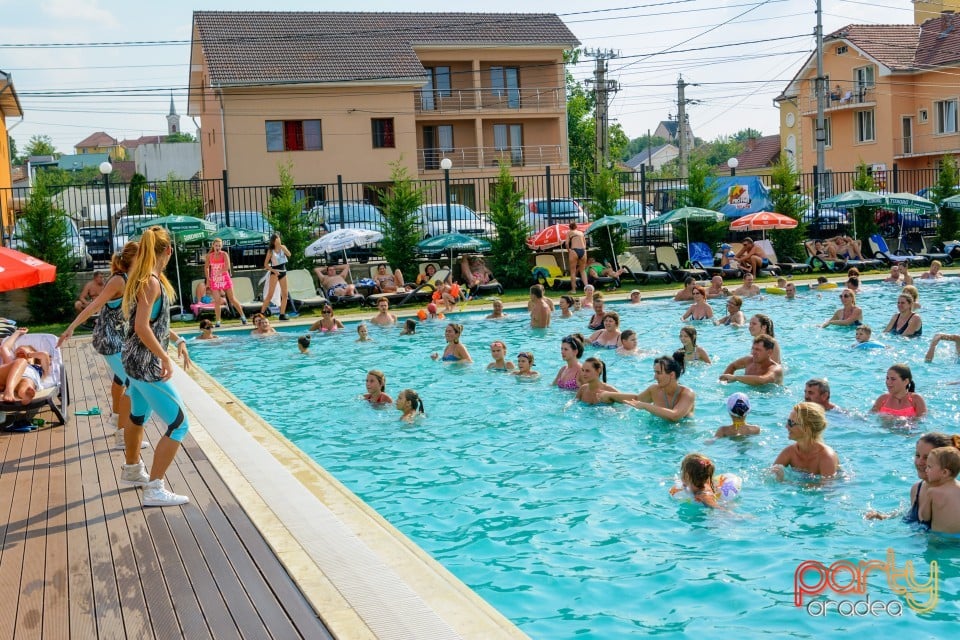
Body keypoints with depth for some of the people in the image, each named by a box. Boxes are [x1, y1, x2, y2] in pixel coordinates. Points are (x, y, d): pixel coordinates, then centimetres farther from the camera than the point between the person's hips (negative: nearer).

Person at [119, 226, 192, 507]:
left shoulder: (144, 278, 9)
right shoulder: (151, 282, -20)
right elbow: (142, 327, -26)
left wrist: (177, 339, 15)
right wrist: (165, 358, -21)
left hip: (136, 359, 11)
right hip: (145, 363, -11)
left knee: (139, 416, 28)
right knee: (178, 423, -9)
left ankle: (132, 470, 47)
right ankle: (154, 489, -7)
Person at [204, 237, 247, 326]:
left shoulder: (224, 254, -8)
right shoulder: (209, 256, 0)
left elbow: (227, 267, -20)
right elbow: (206, 267, 13)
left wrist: (219, 272, -22)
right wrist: (208, 279, 9)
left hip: (225, 279, -2)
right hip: (214, 281, 2)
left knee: (232, 299, 2)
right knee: (217, 301, -1)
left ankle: (242, 316, 14)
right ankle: (218, 321, 4)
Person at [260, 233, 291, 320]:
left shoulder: (283, 248, 6)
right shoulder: (271, 251, -4)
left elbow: (289, 254, -13)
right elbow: (265, 264, -5)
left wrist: (282, 247, -18)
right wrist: (273, 270, -16)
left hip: (283, 271, 5)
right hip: (275, 272, -5)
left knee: (285, 294, 1)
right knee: (270, 294, -11)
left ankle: (282, 314, 8)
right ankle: (262, 313, -9)